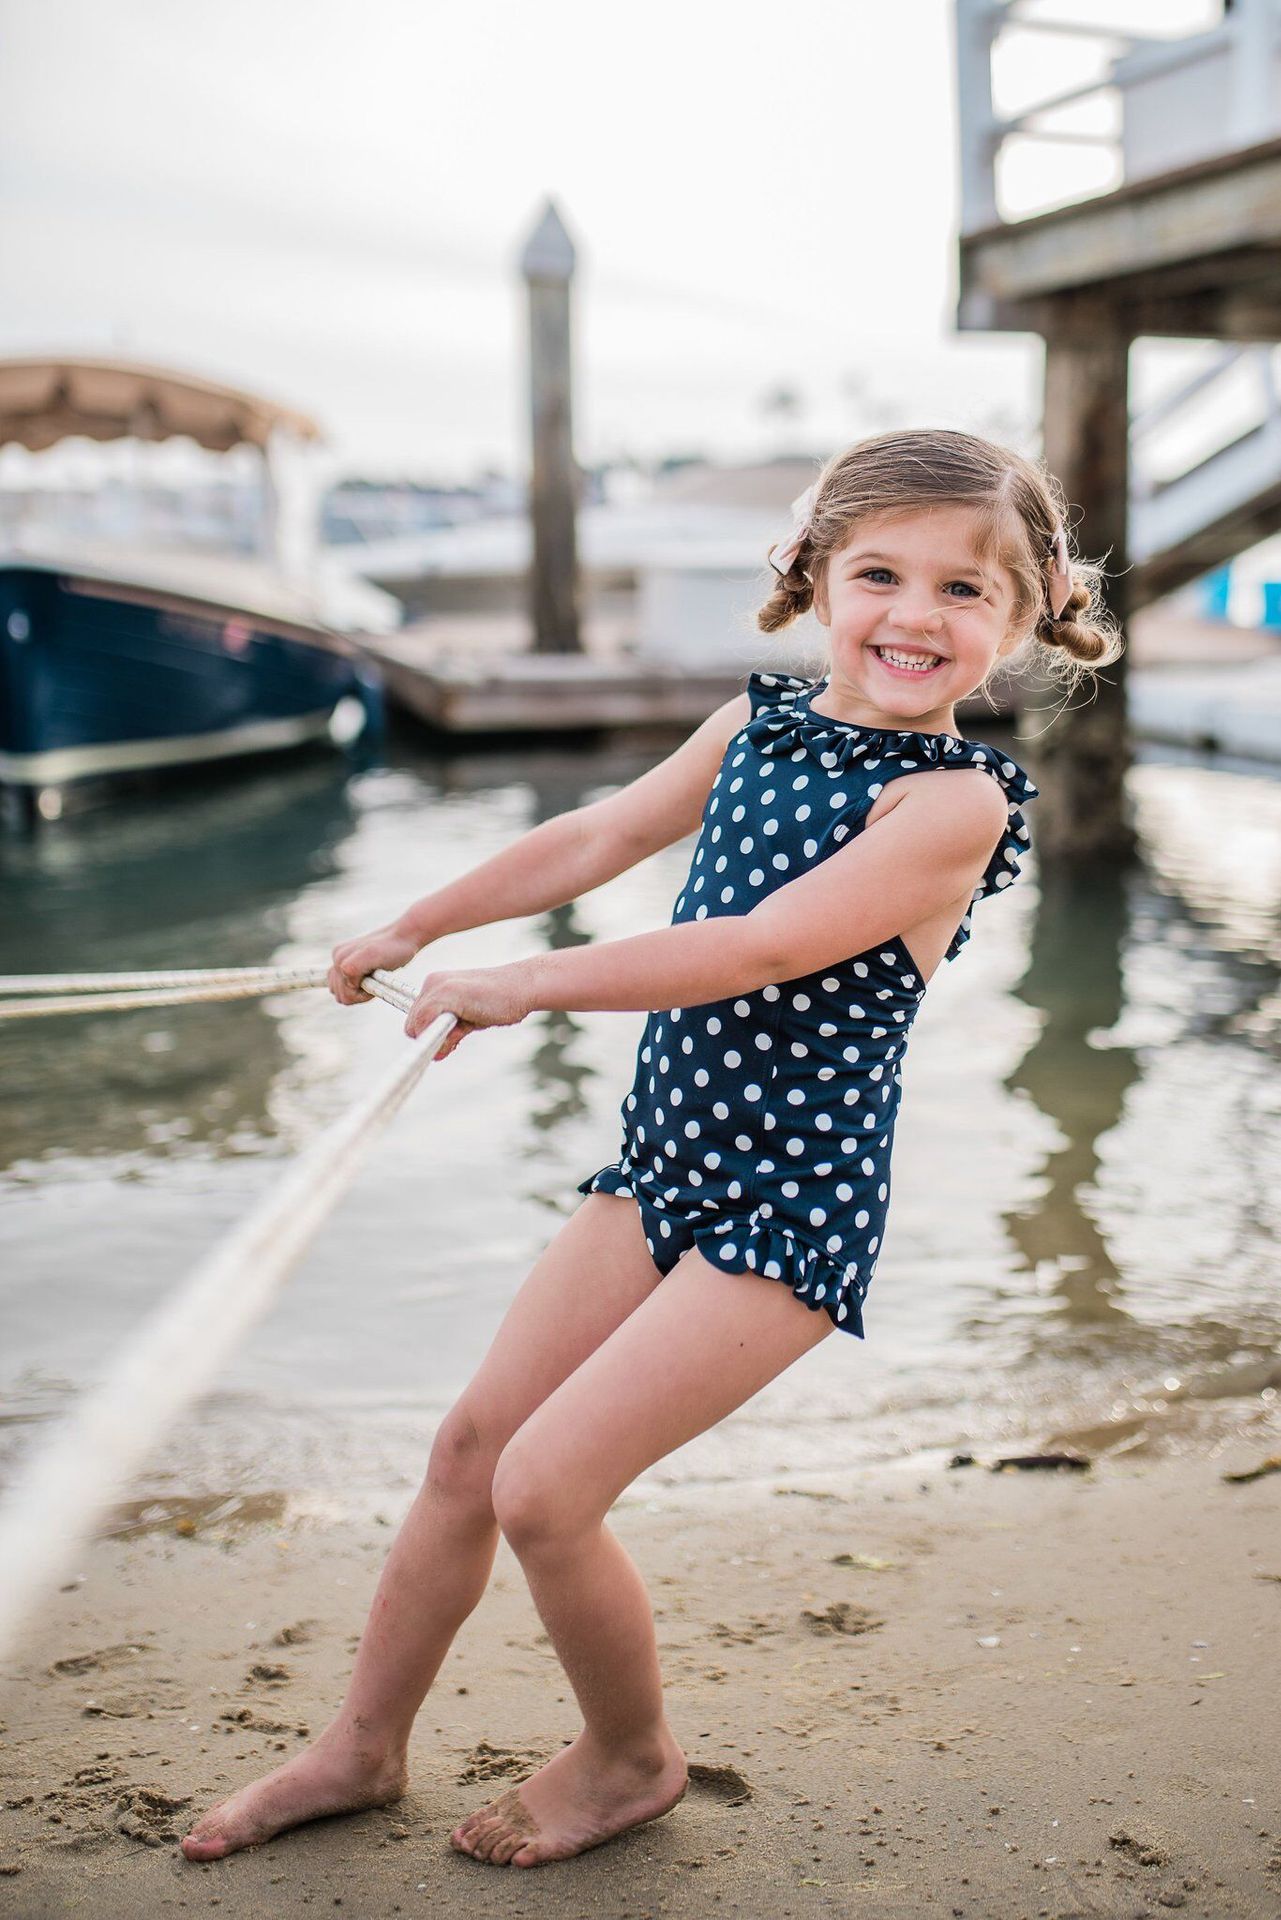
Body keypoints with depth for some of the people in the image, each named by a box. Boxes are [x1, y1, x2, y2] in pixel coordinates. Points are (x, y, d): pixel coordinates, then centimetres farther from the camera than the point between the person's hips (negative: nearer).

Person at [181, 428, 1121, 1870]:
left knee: (544, 1490, -9)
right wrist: (413, 928, 25)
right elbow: (599, 838, 17)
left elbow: (759, 951, -23)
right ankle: (363, 1747, 31)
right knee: (472, 1445, 11)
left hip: (789, 1208, -7)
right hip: (667, 1160, 7)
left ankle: (632, 1760, 20)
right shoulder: (757, 720, 5)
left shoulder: (956, 800, -17)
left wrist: (522, 985, -15)